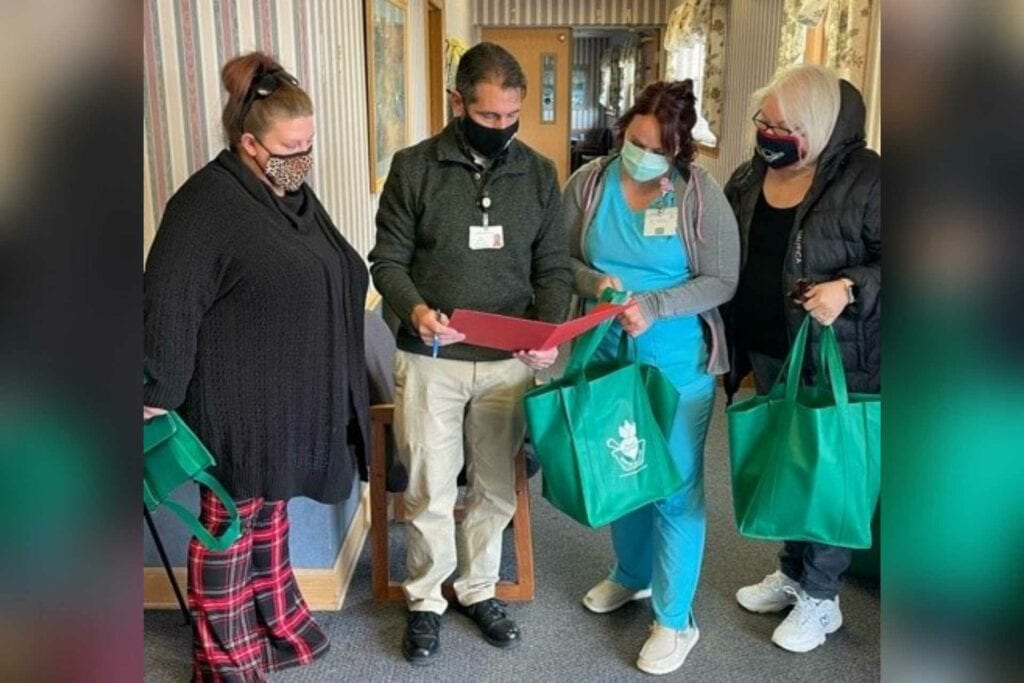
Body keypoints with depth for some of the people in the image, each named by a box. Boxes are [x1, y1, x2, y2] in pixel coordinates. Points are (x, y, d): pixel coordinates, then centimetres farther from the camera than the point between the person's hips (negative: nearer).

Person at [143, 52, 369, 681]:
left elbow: (331, 279, 19)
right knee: (230, 526, 6)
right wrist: (160, 394, -19)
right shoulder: (206, 203, -18)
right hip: (239, 404, -8)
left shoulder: (295, 194, 9)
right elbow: (169, 304, -20)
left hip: (289, 395, 8)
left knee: (271, 511, 21)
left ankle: (276, 625, 38)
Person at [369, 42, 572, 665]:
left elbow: (554, 267, 3)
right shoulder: (414, 168, -5)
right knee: (430, 492, 7)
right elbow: (388, 259, -3)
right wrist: (415, 309, -24)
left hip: (510, 361, 3)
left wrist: (549, 331, -15)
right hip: (430, 361, -2)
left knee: (496, 488, 14)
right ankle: (426, 601, 30)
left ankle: (479, 590, 36)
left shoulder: (539, 173, 2)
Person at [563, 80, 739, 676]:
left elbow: (721, 281, -11)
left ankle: (676, 619, 21)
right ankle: (632, 573, 45)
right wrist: (595, 283, -19)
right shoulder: (588, 183, -4)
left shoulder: (701, 194, -12)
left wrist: (655, 306, -24)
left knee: (677, 487, 5)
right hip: (607, 357, 4)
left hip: (679, 365, -4)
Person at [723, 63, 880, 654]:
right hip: (767, 352, 6)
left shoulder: (865, 178, -14)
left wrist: (851, 289, -29)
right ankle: (793, 572, 37)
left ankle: (821, 598, 24)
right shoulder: (748, 179, 4)